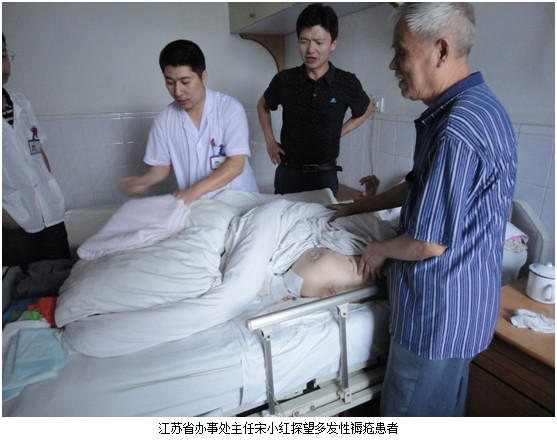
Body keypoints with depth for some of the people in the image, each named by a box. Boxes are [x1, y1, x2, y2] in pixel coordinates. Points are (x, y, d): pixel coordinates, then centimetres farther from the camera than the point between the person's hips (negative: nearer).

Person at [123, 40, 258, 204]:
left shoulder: (230, 108, -10)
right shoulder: (164, 119, 0)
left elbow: (236, 164, -16)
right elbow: (161, 165, 9)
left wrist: (195, 191, -24)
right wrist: (144, 180, -12)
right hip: (195, 205, 1)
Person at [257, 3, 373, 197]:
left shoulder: (347, 83, -8)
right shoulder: (284, 80, -5)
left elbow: (365, 111, 13)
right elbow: (263, 106, 15)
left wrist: (338, 133, 4)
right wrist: (270, 141, 7)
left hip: (325, 174, 0)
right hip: (288, 172, 1)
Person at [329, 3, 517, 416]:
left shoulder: (457, 129, -28)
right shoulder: (478, 105, 7)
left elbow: (429, 243, -26)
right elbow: (421, 186, 16)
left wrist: (379, 250, -6)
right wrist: (359, 206, 19)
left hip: (440, 309, -9)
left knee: (411, 412, 14)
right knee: (445, 405, 29)